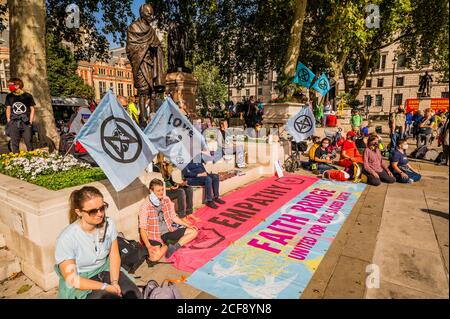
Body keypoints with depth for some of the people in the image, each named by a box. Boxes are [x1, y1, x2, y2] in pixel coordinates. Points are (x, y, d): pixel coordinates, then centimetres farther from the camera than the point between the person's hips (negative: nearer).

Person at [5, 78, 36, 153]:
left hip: (26, 123, -3)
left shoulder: (27, 96, -2)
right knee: (14, 144, 5)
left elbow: (32, 109, 2)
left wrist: (30, 122, -3)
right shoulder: (9, 96, 8)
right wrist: (8, 121, 7)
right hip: (13, 123, 3)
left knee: (28, 142, -2)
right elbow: (8, 109, 15)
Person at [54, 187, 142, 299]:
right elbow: (72, 279, -18)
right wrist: (106, 287, -21)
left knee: (135, 294, -13)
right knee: (112, 297, -25)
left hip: (106, 269, 4)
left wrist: (114, 282, -16)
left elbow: (114, 255, -3)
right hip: (81, 282, -4)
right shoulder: (66, 239, -24)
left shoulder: (109, 224, -12)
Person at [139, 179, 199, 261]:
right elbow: (142, 228, -17)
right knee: (155, 257, -31)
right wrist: (148, 246, -28)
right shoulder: (145, 206, -17)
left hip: (169, 230, 5)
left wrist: (187, 225, 3)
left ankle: (174, 247, -12)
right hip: (155, 235, -5)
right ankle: (166, 245, 0)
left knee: (194, 231, -5)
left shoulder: (167, 200, -2)